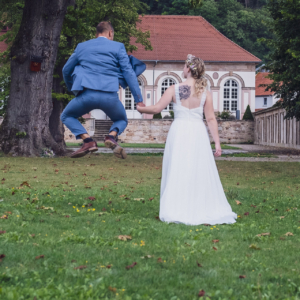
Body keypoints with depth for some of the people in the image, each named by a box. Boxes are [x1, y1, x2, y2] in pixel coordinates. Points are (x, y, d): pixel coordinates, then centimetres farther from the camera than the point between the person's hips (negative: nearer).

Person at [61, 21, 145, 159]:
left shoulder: (82, 46, 19)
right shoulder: (118, 47, 11)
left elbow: (66, 70, 27)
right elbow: (128, 72, 4)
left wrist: (72, 88, 46)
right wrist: (139, 100, 5)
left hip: (87, 94, 0)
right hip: (110, 95, 0)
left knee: (67, 117, 24)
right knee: (121, 120, 28)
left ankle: (87, 140, -2)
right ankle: (112, 136, -8)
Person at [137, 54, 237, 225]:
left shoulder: (174, 89, -3)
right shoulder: (205, 93, 1)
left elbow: (157, 108, -3)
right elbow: (211, 119, -2)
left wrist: (141, 109, 16)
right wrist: (217, 142, 1)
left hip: (179, 131, -1)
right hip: (198, 133, 1)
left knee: (178, 172, 4)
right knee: (201, 174, 7)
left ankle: (177, 212, 4)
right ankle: (205, 210, 8)